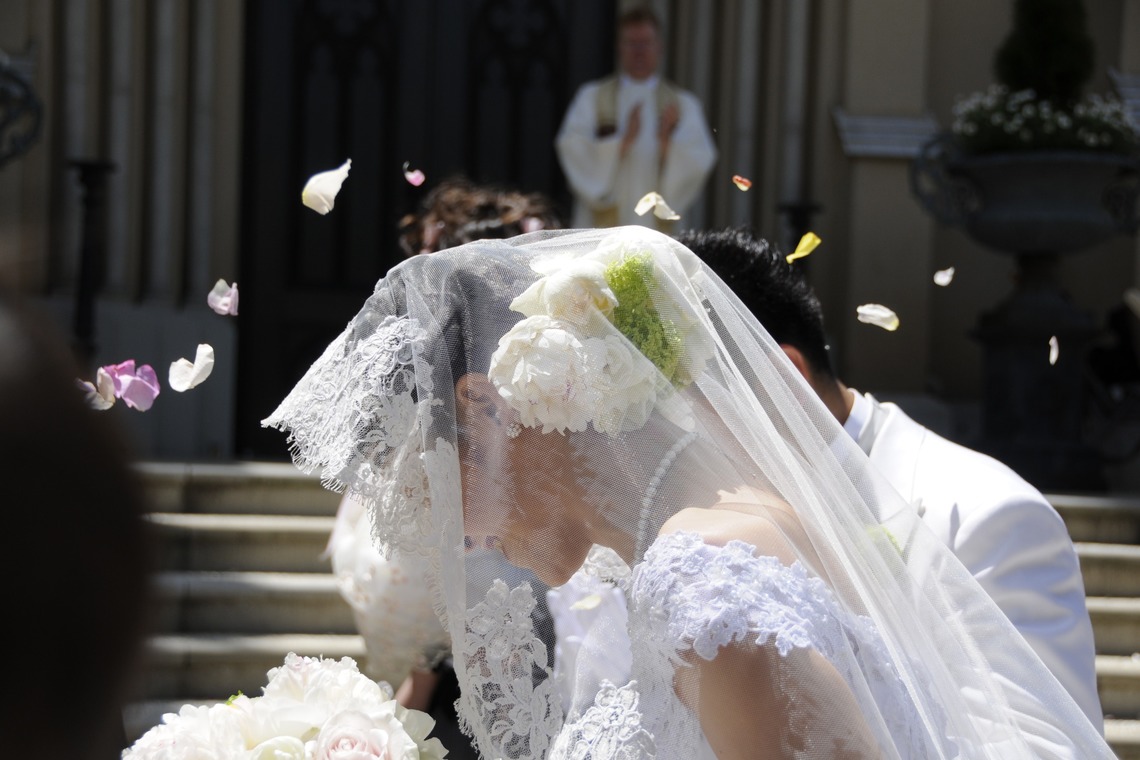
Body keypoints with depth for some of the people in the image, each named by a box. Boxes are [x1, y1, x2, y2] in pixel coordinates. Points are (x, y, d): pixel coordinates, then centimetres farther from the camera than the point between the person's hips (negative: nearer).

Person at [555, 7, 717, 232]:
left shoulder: (683, 105, 10)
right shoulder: (591, 97, 9)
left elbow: (699, 162, -3)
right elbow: (572, 149, -5)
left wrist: (666, 140, -23)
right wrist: (624, 139, -20)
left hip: (655, 229, 1)